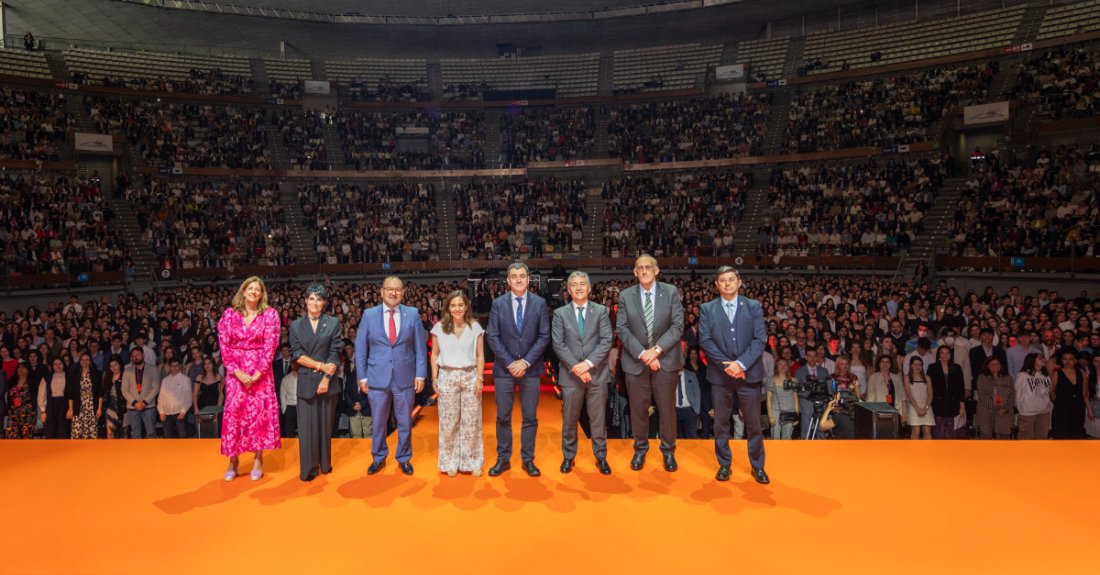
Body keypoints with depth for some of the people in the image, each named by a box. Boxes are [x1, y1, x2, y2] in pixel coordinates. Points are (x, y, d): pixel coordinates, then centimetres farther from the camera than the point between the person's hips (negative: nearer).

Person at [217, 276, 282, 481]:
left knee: (260, 410, -1)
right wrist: (237, 372, -9)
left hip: (260, 371, -1)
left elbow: (270, 345, -6)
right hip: (236, 370, 1)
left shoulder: (270, 314, 0)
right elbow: (224, 345, 1)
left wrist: (258, 373, -13)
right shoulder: (230, 314, 5)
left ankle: (258, 460, 9)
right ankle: (233, 460, 11)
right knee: (233, 410, -1)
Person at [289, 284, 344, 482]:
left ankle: (325, 463, 21)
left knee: (326, 423, 7)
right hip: (306, 381, 0)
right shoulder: (296, 325, 6)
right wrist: (320, 365, -11)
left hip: (328, 381, 0)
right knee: (307, 425, 1)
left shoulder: (333, 323, 3)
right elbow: (296, 354, -1)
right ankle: (308, 468, 11)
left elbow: (335, 353, -2)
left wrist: (327, 377, -11)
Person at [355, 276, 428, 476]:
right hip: (377, 378, 0)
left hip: (405, 378, 0)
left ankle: (404, 458, 29)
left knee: (405, 421, 11)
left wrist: (420, 374, -3)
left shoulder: (412, 314, 1)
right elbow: (360, 348, 3)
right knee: (378, 421, 11)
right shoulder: (369, 315, 0)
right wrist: (362, 376, -1)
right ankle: (378, 458, 31)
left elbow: (420, 347, 2)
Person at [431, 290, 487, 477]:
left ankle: (473, 462, 16)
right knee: (448, 422, 4)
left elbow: (480, 356, 6)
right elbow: (435, 355, 8)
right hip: (447, 377, 0)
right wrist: (434, 378, 2)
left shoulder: (475, 327, 4)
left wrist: (480, 378, -2)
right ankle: (451, 463, 19)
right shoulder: (439, 328, 3)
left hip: (471, 376, 0)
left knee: (471, 421, 2)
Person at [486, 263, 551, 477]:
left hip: (530, 368, 0)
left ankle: (528, 459, 19)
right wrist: (510, 363, -11)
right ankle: (503, 459, 19)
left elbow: (544, 336, -3)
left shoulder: (540, 303, 1)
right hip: (504, 368, 0)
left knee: (530, 417, 7)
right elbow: (493, 337, -2)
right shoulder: (498, 304, 2)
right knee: (503, 417, 7)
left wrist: (526, 362, -12)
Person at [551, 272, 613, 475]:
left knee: (598, 418, 7)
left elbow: (606, 341, -3)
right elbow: (558, 344, -3)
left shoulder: (601, 311, 5)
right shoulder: (560, 313, 4)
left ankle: (601, 457, 22)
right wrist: (575, 367, -13)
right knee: (569, 419, 8)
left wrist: (589, 363, -15)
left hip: (597, 373, 0)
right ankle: (568, 456, 25)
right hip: (571, 374, 0)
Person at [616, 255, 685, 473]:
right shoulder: (625, 296, 3)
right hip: (635, 360, 1)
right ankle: (640, 449, 25)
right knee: (638, 408, 8)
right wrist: (642, 354, -14)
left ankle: (668, 451, 25)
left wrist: (657, 349, -16)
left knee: (667, 407, 8)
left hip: (665, 359, 0)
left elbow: (677, 326, -5)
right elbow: (622, 329, -3)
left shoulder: (671, 293, 1)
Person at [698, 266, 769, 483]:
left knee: (753, 422, 7)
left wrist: (741, 363, -15)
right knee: (721, 422, 8)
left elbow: (760, 339, -3)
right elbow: (705, 340, -4)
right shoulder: (707, 309, 4)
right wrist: (726, 365, -13)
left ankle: (758, 467, 22)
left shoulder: (753, 307, 4)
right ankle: (724, 464, 22)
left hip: (748, 373, 0)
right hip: (720, 375, 0)